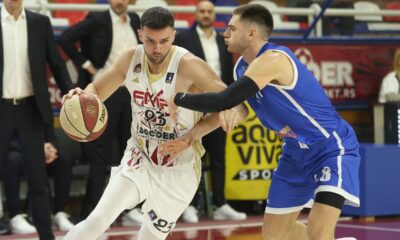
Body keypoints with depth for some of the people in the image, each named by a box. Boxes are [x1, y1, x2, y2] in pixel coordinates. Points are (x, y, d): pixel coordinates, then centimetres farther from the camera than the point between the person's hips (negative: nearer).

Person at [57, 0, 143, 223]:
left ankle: (130, 208, 18)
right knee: (101, 154, -3)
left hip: (132, 93, 6)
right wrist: (86, 64, -13)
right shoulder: (97, 20, -7)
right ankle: (93, 211, 1)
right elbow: (65, 38, -14)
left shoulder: (135, 20, 9)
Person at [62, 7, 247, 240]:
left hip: (178, 170, -2)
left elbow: (238, 109, -20)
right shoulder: (131, 59, -9)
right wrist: (81, 97, -20)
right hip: (139, 159, 3)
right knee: (97, 220, -14)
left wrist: (191, 136, -25)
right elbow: (97, 90, 5)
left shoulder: (189, 65, -23)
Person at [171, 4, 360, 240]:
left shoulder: (273, 60, -27)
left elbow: (223, 101, -33)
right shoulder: (242, 66, 1)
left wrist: (179, 99, -17)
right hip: (297, 152, 9)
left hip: (333, 148, -9)